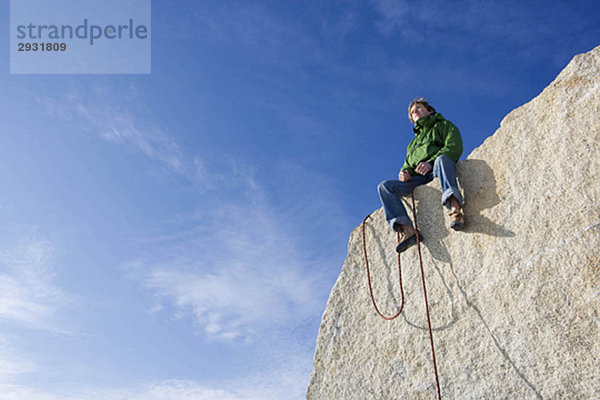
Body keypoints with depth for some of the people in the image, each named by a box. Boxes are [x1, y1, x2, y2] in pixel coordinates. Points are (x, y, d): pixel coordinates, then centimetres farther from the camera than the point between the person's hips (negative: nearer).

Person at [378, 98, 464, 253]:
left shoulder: (443, 125, 21)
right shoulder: (413, 143, 40)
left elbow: (454, 147, 2)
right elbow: (408, 164, 31)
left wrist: (431, 162, -15)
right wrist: (404, 172, 4)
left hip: (437, 171, -5)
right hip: (418, 179, 5)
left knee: (442, 158, -39)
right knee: (384, 186, -17)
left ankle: (455, 208, -60)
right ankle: (407, 230, -36)